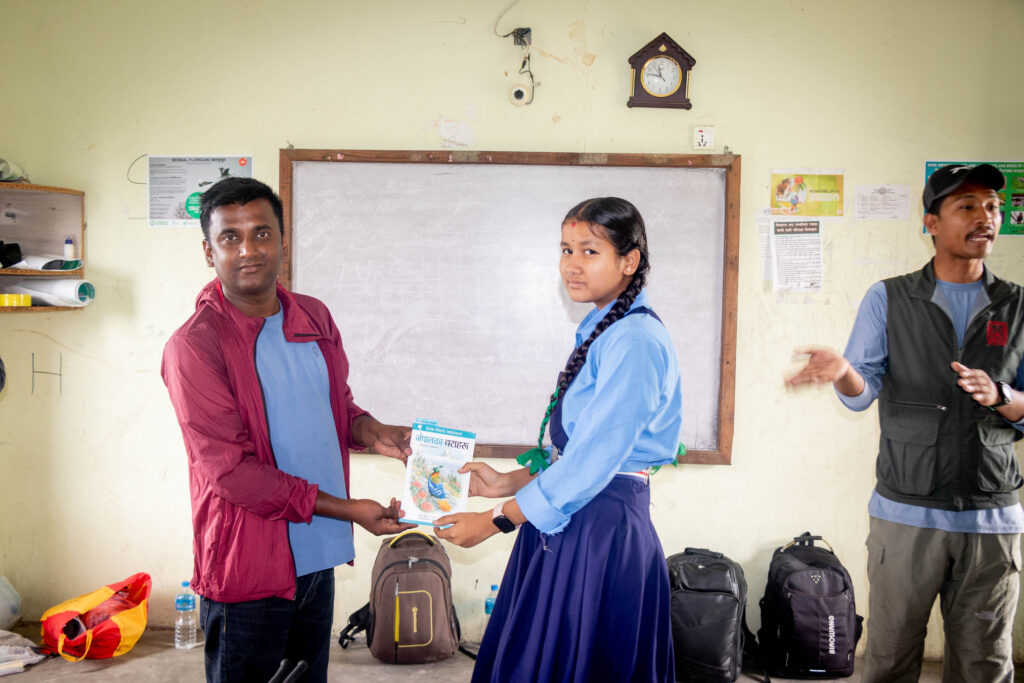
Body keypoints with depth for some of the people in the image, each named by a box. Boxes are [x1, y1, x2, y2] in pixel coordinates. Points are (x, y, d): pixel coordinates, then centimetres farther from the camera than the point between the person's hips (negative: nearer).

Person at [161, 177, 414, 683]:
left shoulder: (314, 317, 6)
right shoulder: (195, 345, -14)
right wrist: (346, 509, -18)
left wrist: (373, 433, -5)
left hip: (318, 556, 6)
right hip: (248, 568, -6)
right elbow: (230, 470, -18)